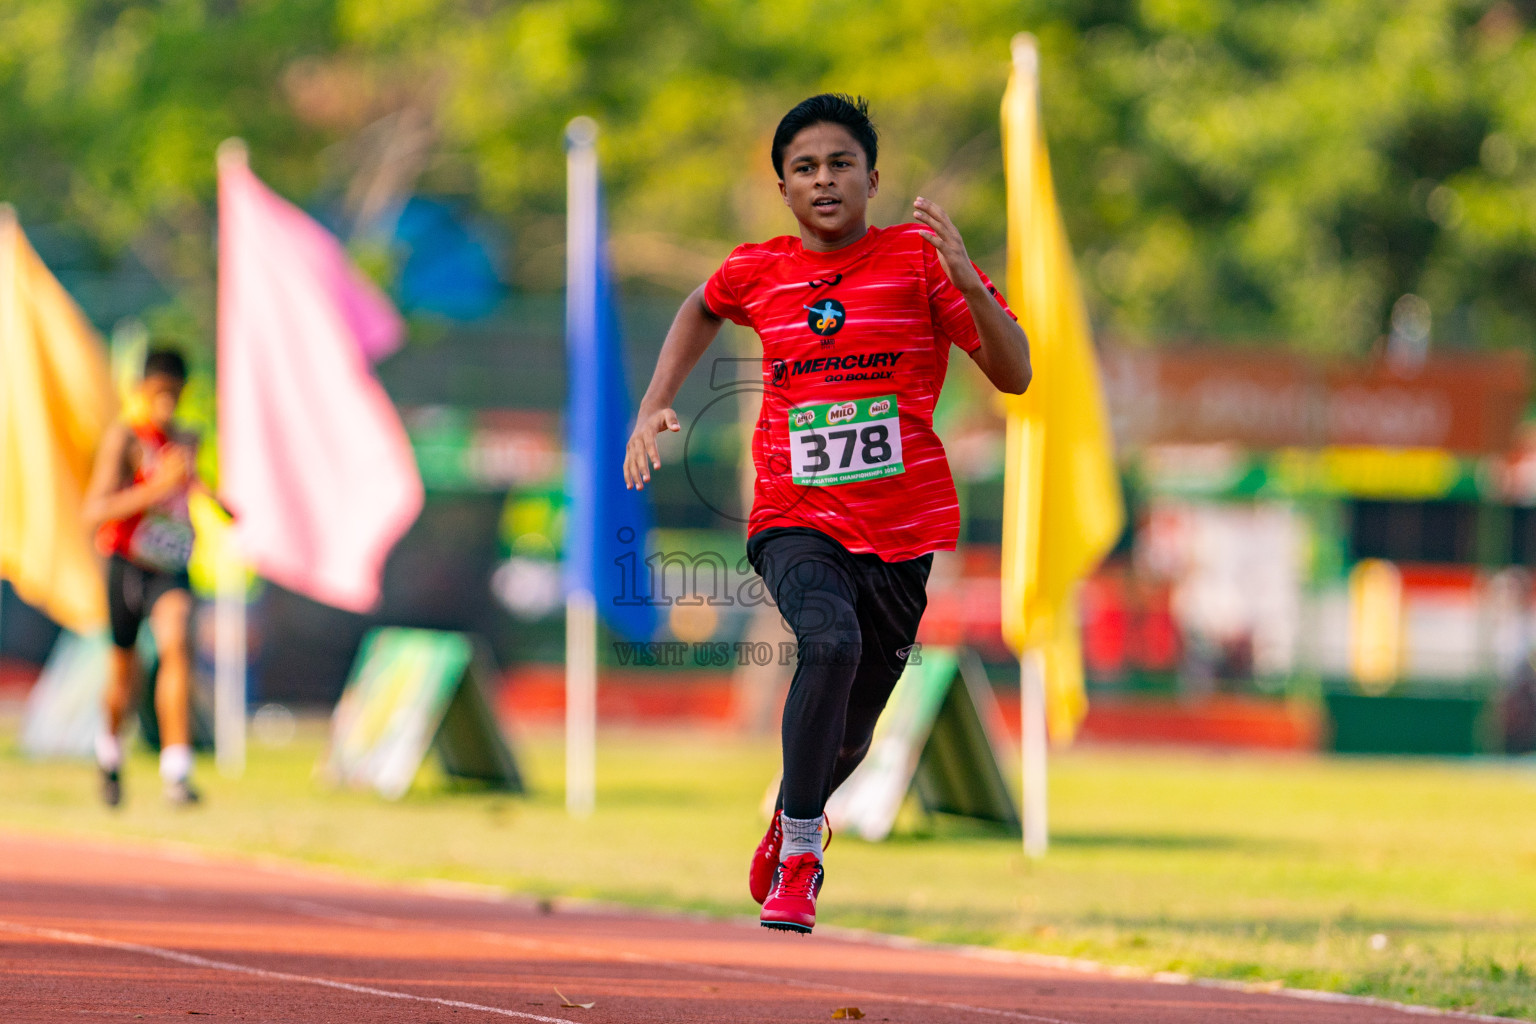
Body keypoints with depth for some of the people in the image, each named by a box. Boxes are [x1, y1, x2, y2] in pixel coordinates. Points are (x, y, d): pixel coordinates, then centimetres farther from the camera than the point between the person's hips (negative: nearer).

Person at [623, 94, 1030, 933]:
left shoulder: (918, 259, -4)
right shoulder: (756, 273, 3)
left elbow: (1014, 375, -10)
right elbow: (702, 307, 28)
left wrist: (967, 284, -26)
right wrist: (654, 405, 18)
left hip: (901, 529, 1)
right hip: (796, 522, -1)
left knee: (848, 734, 11)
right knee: (830, 643, -32)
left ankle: (794, 818, 48)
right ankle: (798, 857, -21)